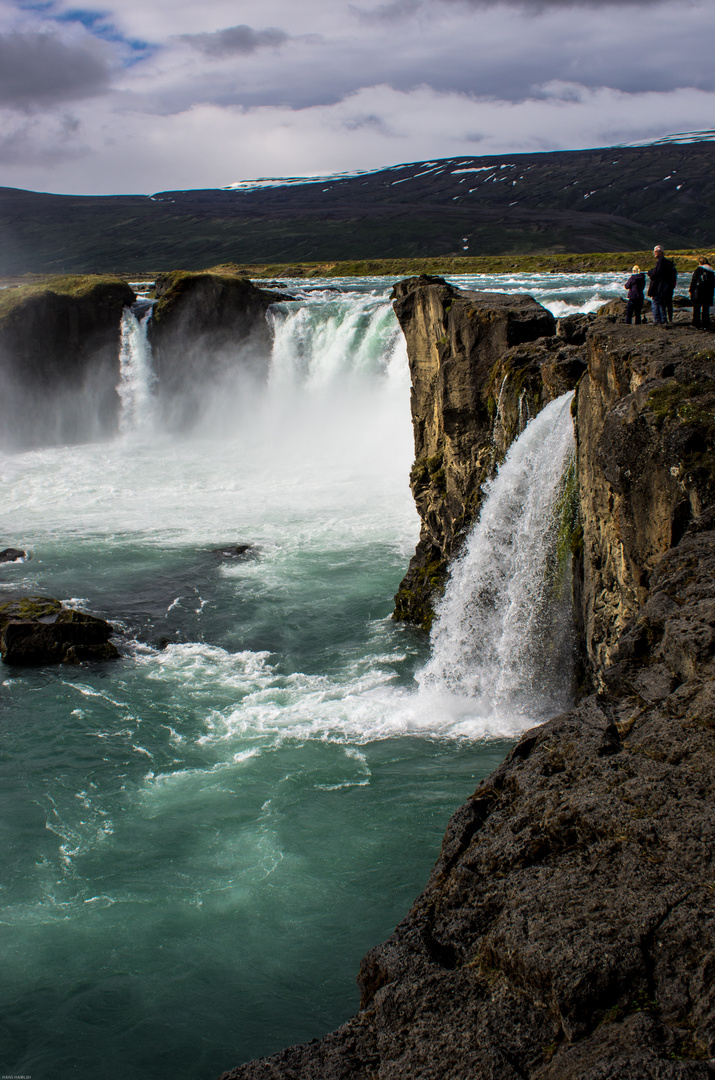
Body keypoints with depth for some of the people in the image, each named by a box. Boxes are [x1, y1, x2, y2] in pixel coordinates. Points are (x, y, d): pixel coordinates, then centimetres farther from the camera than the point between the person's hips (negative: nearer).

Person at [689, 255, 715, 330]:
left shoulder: (699, 269, -5)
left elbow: (693, 281, -7)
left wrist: (691, 290, 0)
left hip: (698, 293, -4)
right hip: (708, 294, 4)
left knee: (696, 309, 4)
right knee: (706, 310, 7)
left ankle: (696, 324, 2)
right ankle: (706, 325, 5)